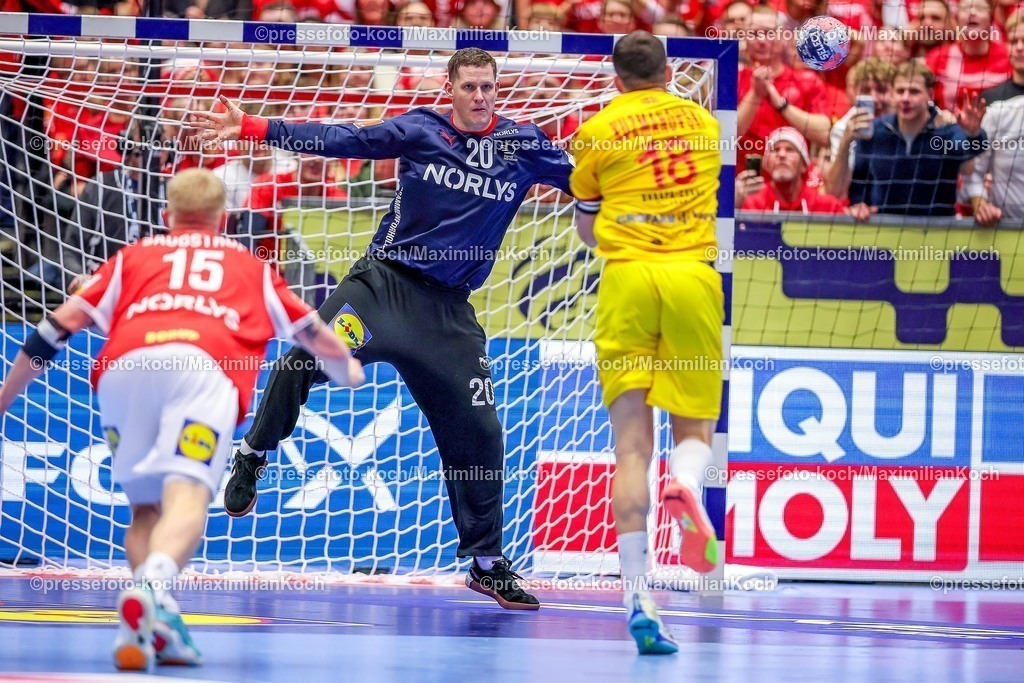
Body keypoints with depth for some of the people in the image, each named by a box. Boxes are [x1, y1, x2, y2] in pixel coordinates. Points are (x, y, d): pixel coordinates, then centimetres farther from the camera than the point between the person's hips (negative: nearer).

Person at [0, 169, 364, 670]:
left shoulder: (132, 257, 33)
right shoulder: (250, 267, 35)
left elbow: (60, 325, 26)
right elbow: (313, 333, 46)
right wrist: (347, 369, 67)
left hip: (124, 366, 2)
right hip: (206, 365, -2)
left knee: (145, 505, 15)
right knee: (187, 495, -18)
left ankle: (157, 621, -9)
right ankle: (150, 589, -48)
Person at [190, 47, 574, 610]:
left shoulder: (525, 146, 4)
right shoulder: (421, 130, -1)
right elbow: (339, 140, -4)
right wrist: (249, 128, -10)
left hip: (449, 310, 2)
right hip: (385, 283, -2)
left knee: (477, 434, 0)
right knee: (303, 363, -21)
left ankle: (486, 564, 13)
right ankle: (253, 457, 5)